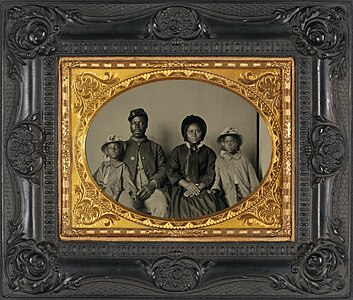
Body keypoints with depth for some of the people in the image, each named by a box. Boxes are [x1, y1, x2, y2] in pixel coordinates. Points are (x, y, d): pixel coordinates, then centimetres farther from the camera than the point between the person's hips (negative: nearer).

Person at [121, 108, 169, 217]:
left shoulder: (156, 148, 25)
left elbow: (163, 170, 13)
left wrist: (152, 184, -9)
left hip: (151, 189, 0)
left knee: (161, 207, -35)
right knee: (127, 207, -37)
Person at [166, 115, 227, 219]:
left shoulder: (208, 152, 17)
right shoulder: (178, 151, 16)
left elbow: (211, 174, 5)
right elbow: (171, 171, 4)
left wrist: (199, 187, -13)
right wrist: (187, 185, -10)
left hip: (202, 188, 1)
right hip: (181, 188, 0)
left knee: (211, 206, -30)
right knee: (185, 206, -32)